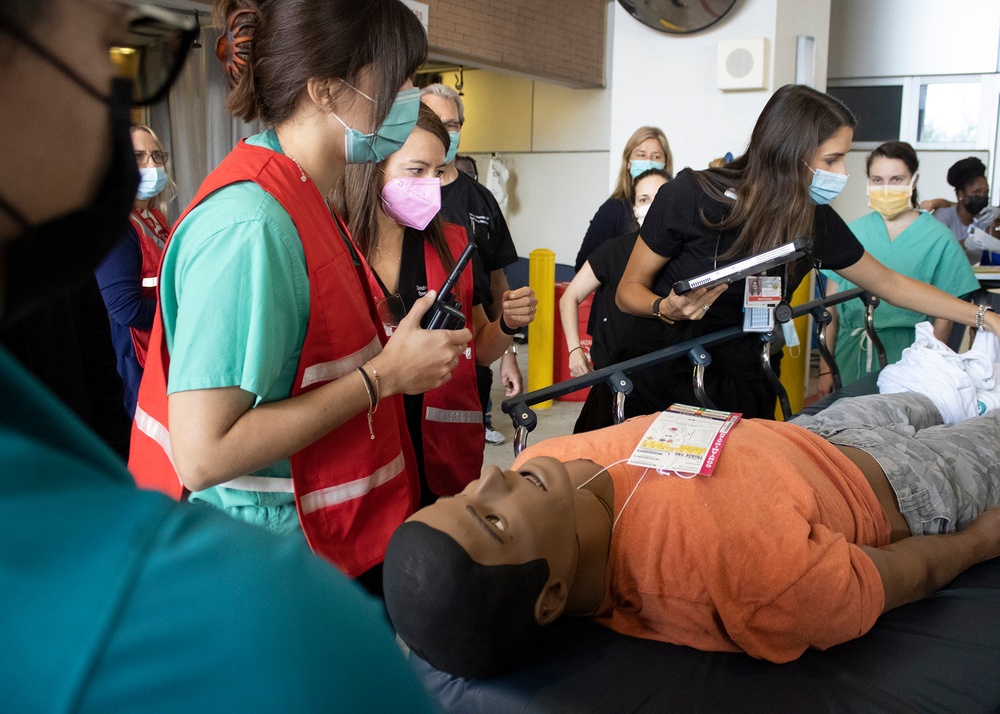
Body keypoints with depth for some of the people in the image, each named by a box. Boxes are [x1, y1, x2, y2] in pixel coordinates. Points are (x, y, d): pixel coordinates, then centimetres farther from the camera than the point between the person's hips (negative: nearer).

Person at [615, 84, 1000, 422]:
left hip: (745, 396, 4)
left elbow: (891, 284, 9)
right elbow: (629, 288, -9)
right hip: (662, 385, -3)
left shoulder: (817, 221, -6)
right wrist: (667, 309, -30)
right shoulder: (688, 197, -18)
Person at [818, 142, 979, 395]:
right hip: (850, 360, 2)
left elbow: (943, 316, 0)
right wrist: (825, 369, 4)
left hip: (904, 358, -2)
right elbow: (831, 306, 6)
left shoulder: (938, 239, 0)